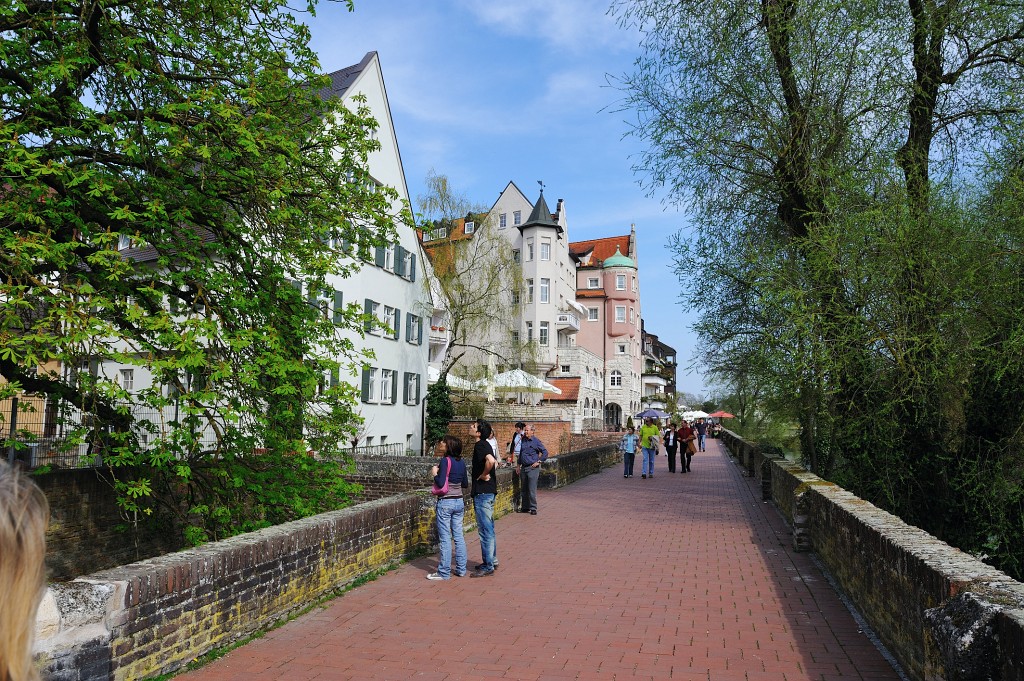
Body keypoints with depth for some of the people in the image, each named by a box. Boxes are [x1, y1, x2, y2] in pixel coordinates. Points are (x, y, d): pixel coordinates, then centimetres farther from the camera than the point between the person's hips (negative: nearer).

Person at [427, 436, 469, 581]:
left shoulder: (445, 461, -15)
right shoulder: (461, 462, 5)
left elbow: (440, 483, -20)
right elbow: (465, 484, 11)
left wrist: (435, 474, -3)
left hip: (445, 502, -7)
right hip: (459, 502, 7)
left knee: (445, 538, 0)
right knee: (459, 536, 12)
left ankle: (444, 572, 6)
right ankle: (461, 569, 18)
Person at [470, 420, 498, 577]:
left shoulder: (480, 445, -17)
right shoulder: (485, 445, 13)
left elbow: (490, 460, -35)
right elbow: (493, 461, 27)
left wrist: (483, 475, -20)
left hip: (482, 493, -10)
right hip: (488, 492, 10)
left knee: (485, 530, -3)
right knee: (489, 529, 18)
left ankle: (488, 566, 4)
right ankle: (492, 561, 27)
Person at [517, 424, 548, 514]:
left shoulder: (536, 441, -8)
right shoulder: (524, 440, 10)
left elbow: (545, 452, -7)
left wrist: (539, 461, -9)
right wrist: (518, 465, 18)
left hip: (533, 468, -7)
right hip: (523, 468, 7)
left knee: (532, 490, -6)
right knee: (523, 489, 12)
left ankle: (533, 508, 2)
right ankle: (525, 507, 22)